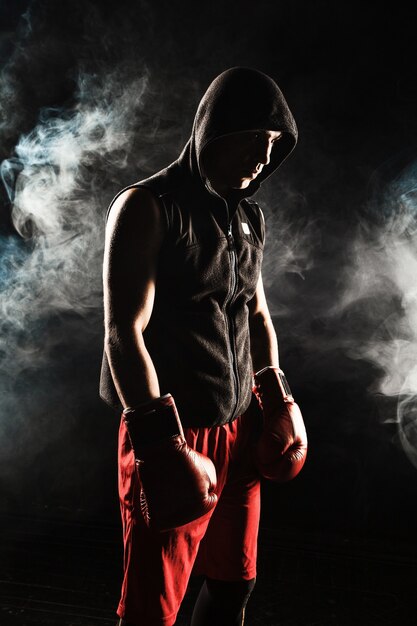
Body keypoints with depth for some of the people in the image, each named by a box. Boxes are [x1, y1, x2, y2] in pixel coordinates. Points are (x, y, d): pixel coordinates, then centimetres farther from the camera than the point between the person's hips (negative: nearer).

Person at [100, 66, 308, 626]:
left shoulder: (249, 216, 11)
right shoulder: (149, 207, -11)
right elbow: (124, 331, -17)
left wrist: (276, 397, 14)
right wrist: (159, 439, -21)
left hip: (240, 428, 7)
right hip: (172, 433, -7)